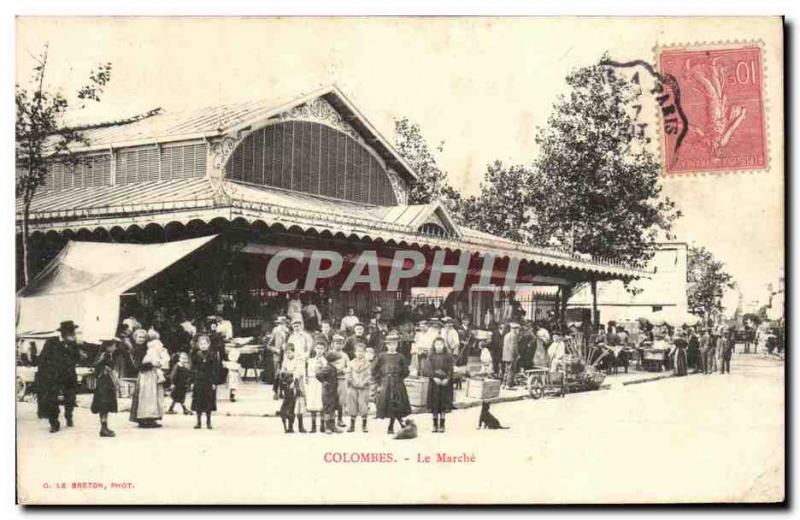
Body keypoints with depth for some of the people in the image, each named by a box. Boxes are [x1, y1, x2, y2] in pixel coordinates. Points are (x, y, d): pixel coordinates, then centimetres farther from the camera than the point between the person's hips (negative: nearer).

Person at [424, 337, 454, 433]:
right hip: (434, 382, 1)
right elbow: (428, 369, -3)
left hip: (445, 382, -1)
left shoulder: (448, 356, 3)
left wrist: (447, 379, -16)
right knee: (434, 405, 1)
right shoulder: (431, 356, 5)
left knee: (443, 405, -1)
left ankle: (442, 425, 4)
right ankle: (435, 425, 8)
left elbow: (451, 369, -3)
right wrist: (434, 377, -17)